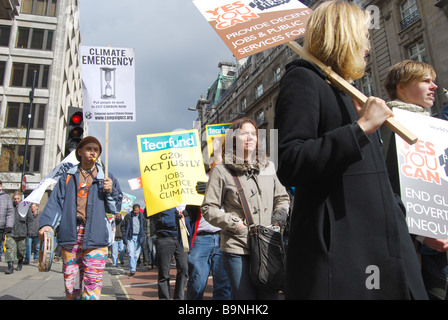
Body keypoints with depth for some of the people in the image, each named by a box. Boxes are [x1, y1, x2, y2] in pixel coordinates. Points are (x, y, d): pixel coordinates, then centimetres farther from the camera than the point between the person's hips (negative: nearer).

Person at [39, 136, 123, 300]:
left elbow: (115, 208, 11)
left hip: (95, 235, -1)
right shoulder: (68, 176, 16)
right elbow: (55, 202, 7)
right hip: (70, 235, 2)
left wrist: (110, 192, -7)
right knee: (70, 282, 4)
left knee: (93, 281, -7)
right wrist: (47, 224, -9)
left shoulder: (106, 178, 14)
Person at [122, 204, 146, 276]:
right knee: (131, 253, -13)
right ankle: (132, 269, -14)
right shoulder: (128, 216, -1)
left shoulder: (142, 217, 8)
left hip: (138, 237, 3)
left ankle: (132, 268, 17)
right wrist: (124, 236, -2)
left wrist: (143, 236, 9)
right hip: (130, 237, -3)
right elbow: (123, 226, 5)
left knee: (136, 254, 5)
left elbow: (145, 226, 18)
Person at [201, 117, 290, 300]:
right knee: (245, 296, 5)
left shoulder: (268, 167, 12)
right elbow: (208, 208, -3)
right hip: (237, 249, -3)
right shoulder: (222, 171, -1)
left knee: (270, 295, 12)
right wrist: (235, 224, -12)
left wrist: (279, 217, 1)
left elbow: (282, 197, 20)